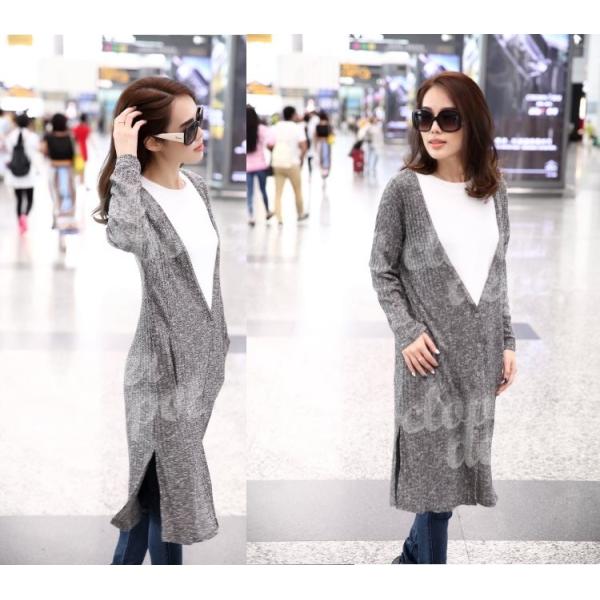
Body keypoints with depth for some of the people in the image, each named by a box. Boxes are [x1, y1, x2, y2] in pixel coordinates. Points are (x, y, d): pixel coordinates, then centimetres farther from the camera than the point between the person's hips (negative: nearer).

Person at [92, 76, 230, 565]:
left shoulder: (197, 185, 5)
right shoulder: (135, 196, -20)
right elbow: (124, 236, -47)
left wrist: (221, 343, 20)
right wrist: (125, 161, -37)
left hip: (201, 360, 8)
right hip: (164, 369, -8)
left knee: (156, 483, 21)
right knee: (173, 491, 5)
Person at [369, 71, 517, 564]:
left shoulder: (494, 190, 5)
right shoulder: (404, 188, -7)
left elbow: (498, 272, 11)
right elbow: (382, 270, -3)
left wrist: (507, 341, 7)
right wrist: (407, 332, -12)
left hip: (481, 351, 4)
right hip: (432, 349, -4)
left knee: (463, 461, 11)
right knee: (437, 465, 1)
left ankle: (414, 553, 30)